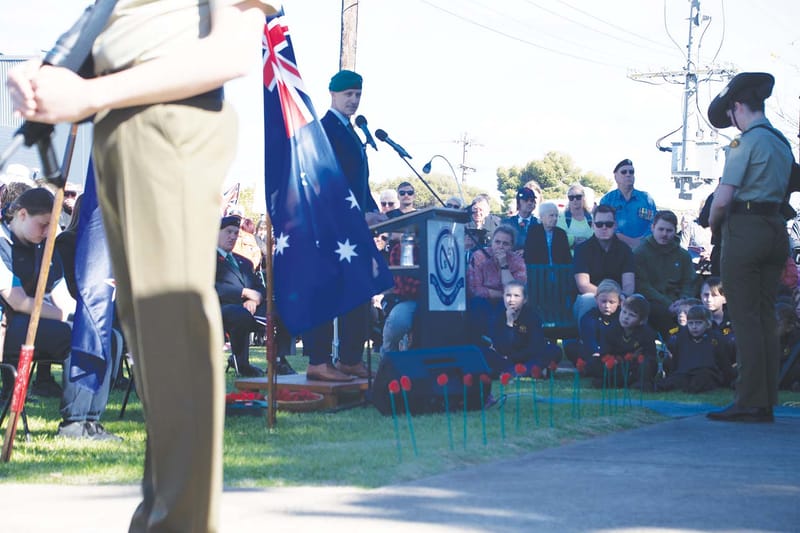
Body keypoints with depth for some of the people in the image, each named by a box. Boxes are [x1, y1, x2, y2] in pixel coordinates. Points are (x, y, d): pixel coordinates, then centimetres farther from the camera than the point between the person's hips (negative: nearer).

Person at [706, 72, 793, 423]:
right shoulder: (782, 142, 15)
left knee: (745, 318, -6)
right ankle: (766, 401, 12)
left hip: (745, 230, -8)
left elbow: (722, 198, -16)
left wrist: (713, 225, 3)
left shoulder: (746, 142, -11)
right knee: (766, 317, 10)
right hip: (776, 229, 8)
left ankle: (749, 403, -6)